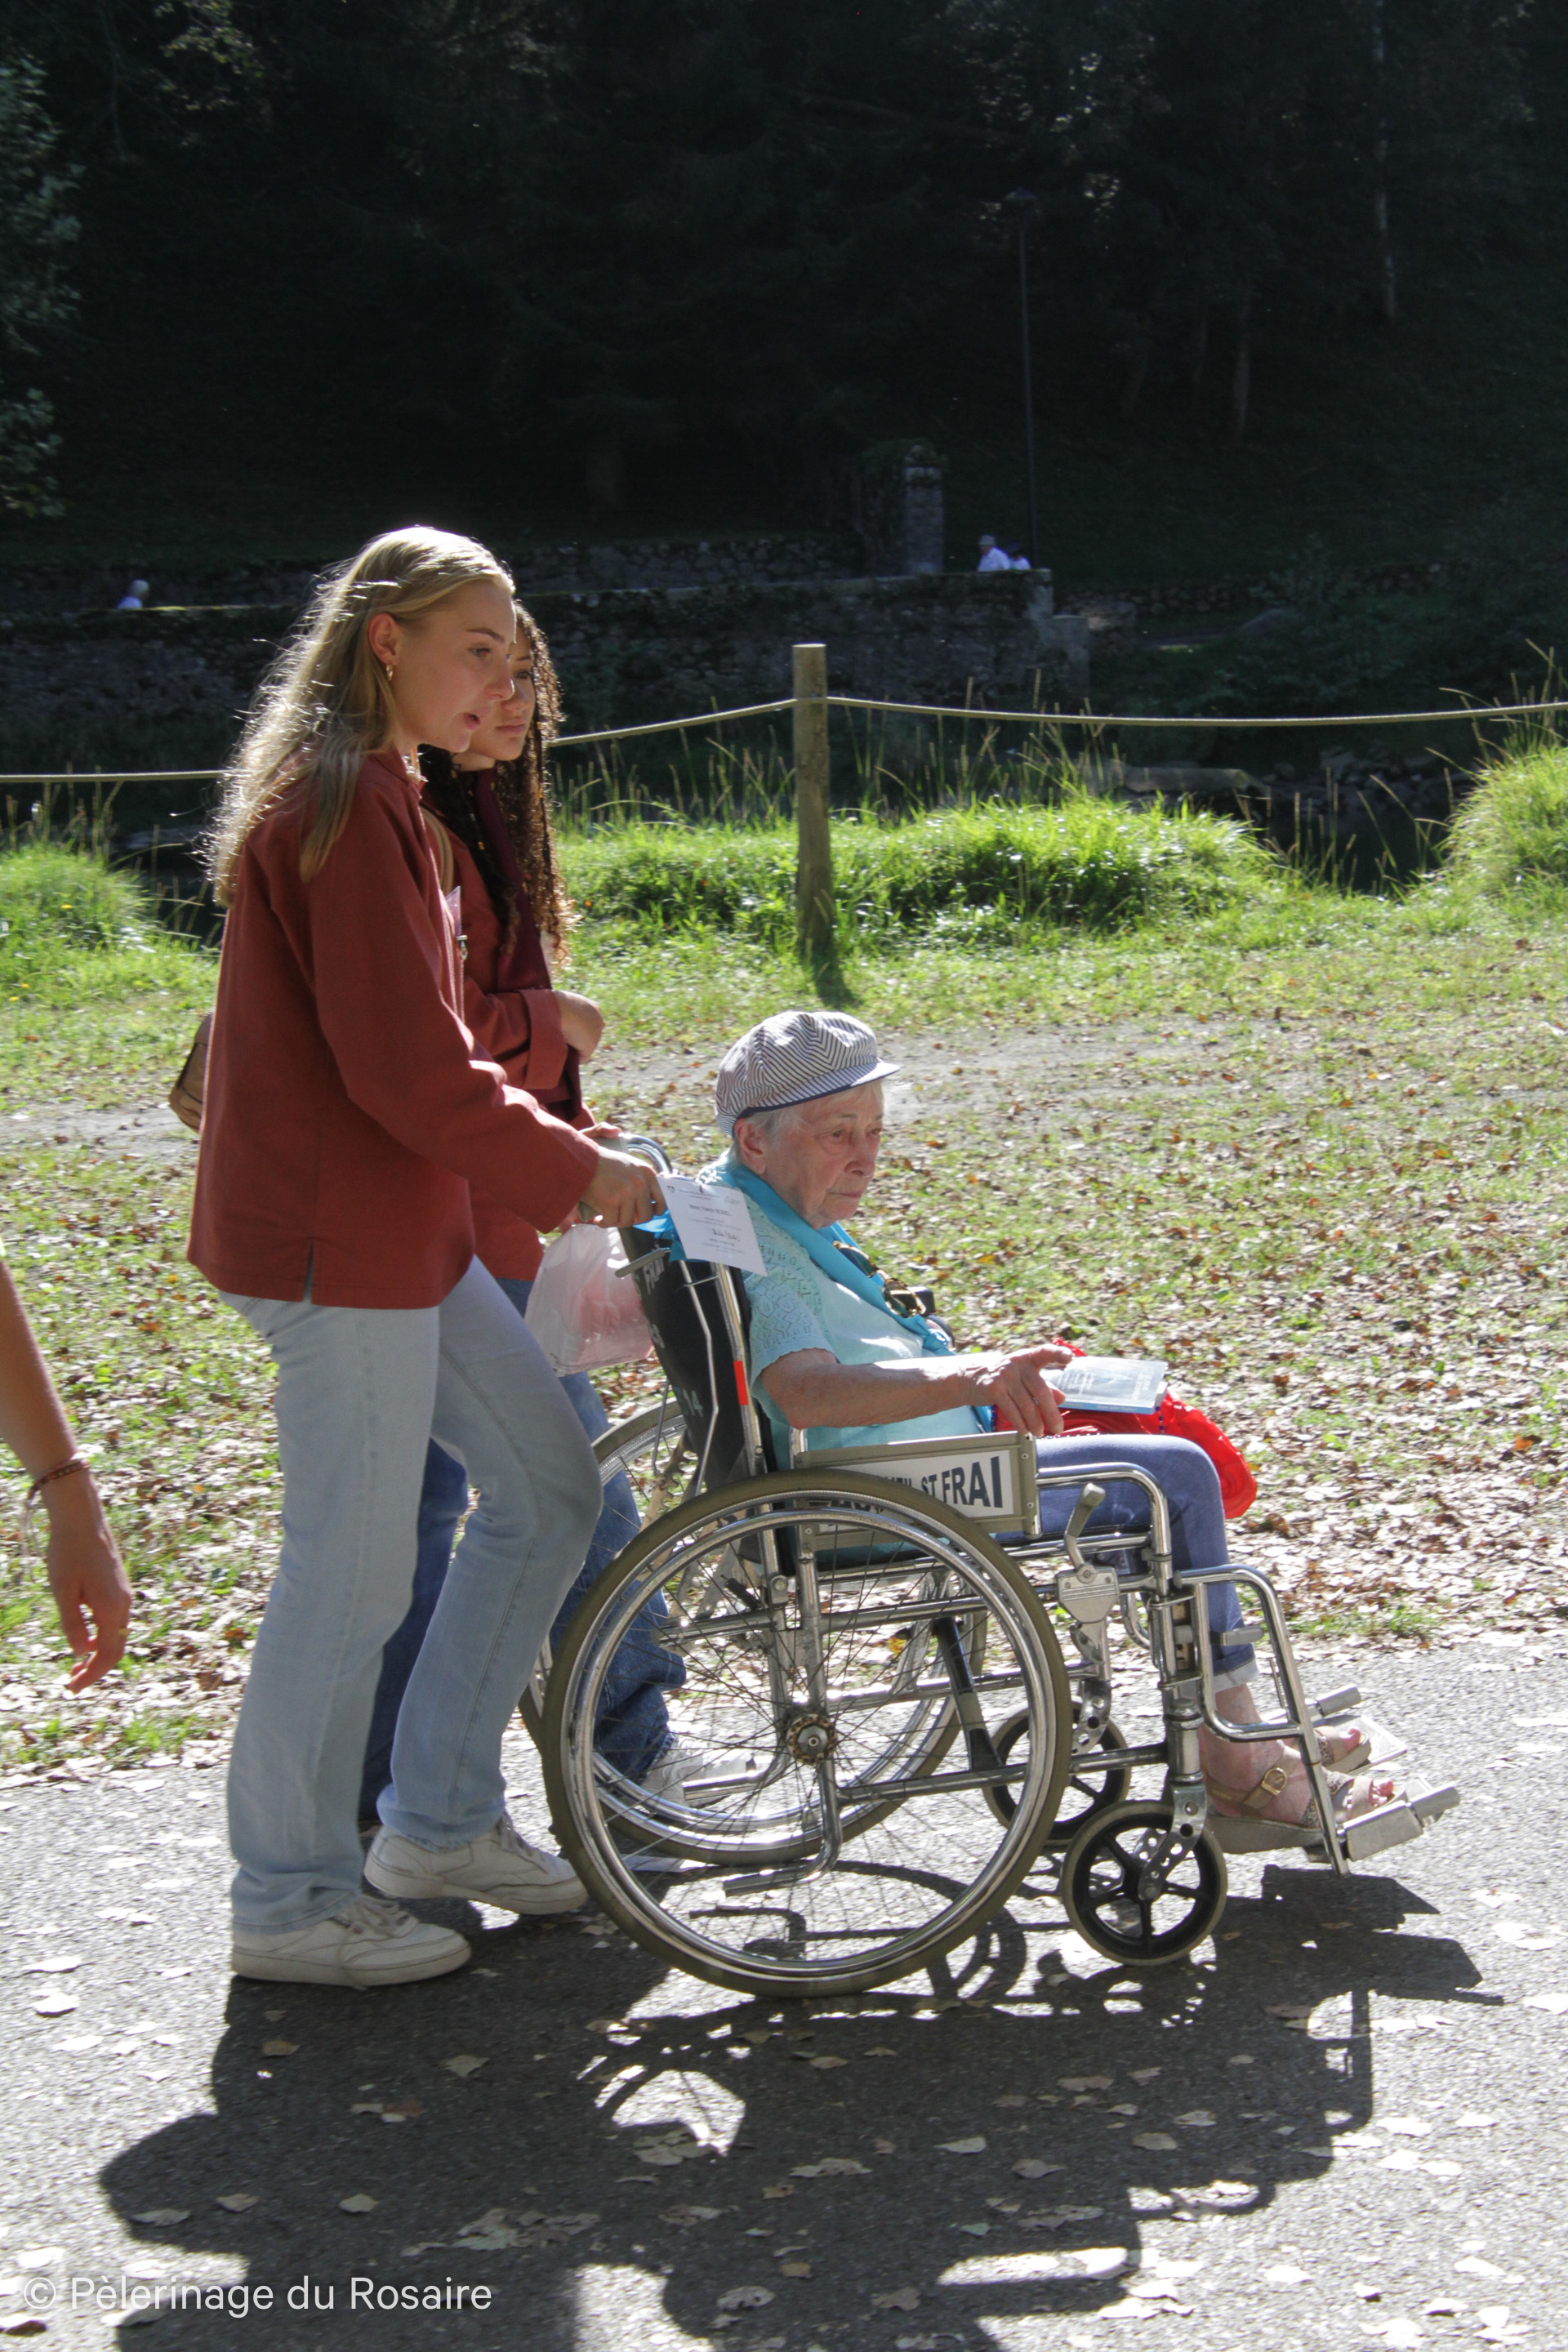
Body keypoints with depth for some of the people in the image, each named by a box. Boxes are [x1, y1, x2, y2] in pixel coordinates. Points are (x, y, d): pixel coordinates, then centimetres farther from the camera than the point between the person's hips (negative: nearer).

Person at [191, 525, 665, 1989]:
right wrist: (573, 1173, -10)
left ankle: (439, 1819, 23)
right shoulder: (346, 803, -16)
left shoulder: (373, 794, 17)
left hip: (403, 1230, 10)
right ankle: (291, 1902, 13)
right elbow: (407, 1070, -21)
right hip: (334, 1242, -10)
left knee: (549, 1484, 13)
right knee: (353, 1570, -2)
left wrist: (552, 1154, 12)